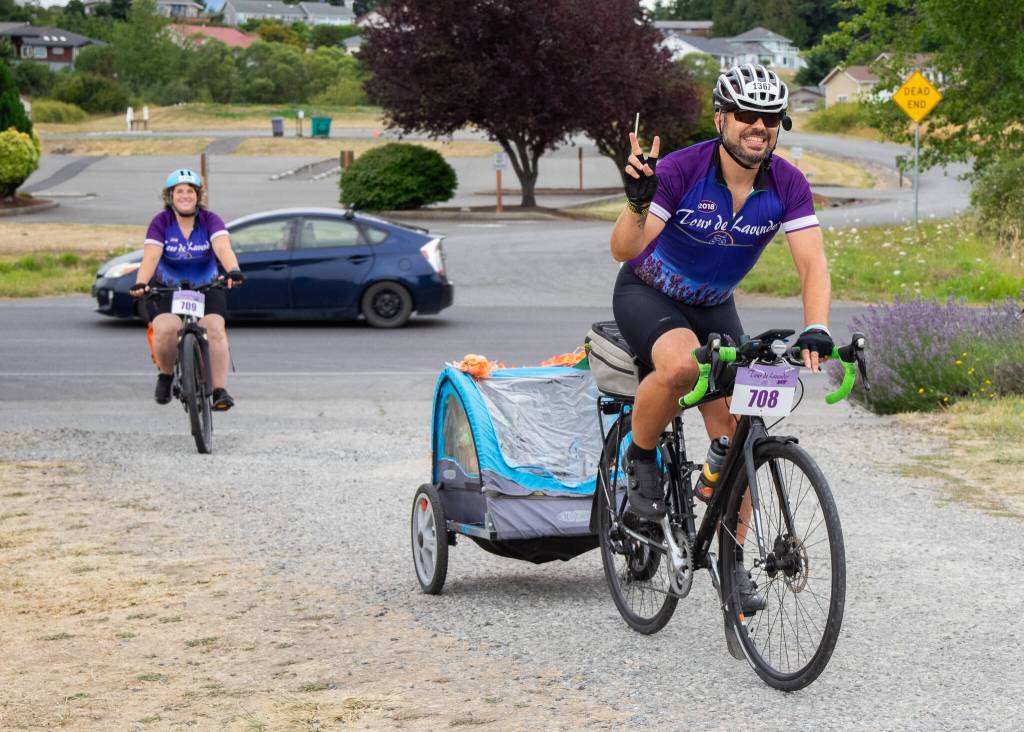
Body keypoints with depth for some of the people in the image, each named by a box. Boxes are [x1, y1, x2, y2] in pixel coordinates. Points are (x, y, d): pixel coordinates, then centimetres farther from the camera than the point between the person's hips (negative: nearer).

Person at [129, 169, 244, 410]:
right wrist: (140, 283, -39)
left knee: (214, 328, -24)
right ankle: (165, 375, 1)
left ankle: (220, 390, -20)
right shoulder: (161, 223, -8)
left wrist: (233, 271, -45)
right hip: (166, 290, -1)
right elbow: (151, 256, -20)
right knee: (166, 329, -28)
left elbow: (223, 248, -24)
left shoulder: (210, 220, -7)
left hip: (206, 289, 1)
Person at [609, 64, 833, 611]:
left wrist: (816, 330, -42)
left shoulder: (788, 185, -17)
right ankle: (640, 458, -9)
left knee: (735, 437, -3)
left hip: (713, 306, 4)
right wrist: (637, 201, -53)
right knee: (680, 365, -37)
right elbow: (624, 250, -33)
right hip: (647, 294, -4)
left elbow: (812, 264, -24)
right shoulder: (681, 170, -28)